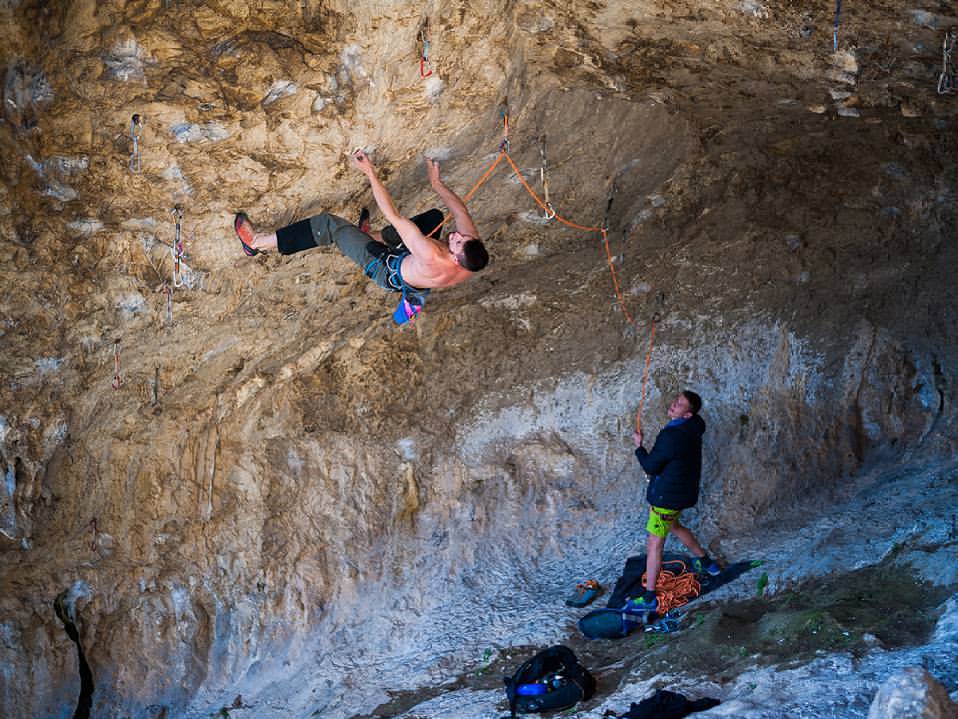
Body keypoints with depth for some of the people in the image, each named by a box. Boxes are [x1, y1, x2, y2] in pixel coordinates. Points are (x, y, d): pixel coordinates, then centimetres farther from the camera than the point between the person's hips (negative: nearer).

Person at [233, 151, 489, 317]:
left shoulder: (433, 259, -47)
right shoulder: (473, 251, -31)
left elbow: (394, 217, -41)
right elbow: (460, 210, -10)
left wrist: (370, 173, -35)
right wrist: (436, 182, 0)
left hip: (388, 271, -6)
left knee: (330, 224, -7)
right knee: (436, 215, 22)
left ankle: (257, 242, 9)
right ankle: (376, 236, 40)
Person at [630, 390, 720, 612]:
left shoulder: (672, 437, -30)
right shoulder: (693, 427, -2)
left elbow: (650, 466, -19)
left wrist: (639, 446, -8)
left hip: (667, 495, -9)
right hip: (684, 491, 9)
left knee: (655, 543, -2)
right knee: (673, 525, 34)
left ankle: (649, 598, 3)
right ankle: (705, 562, 49)